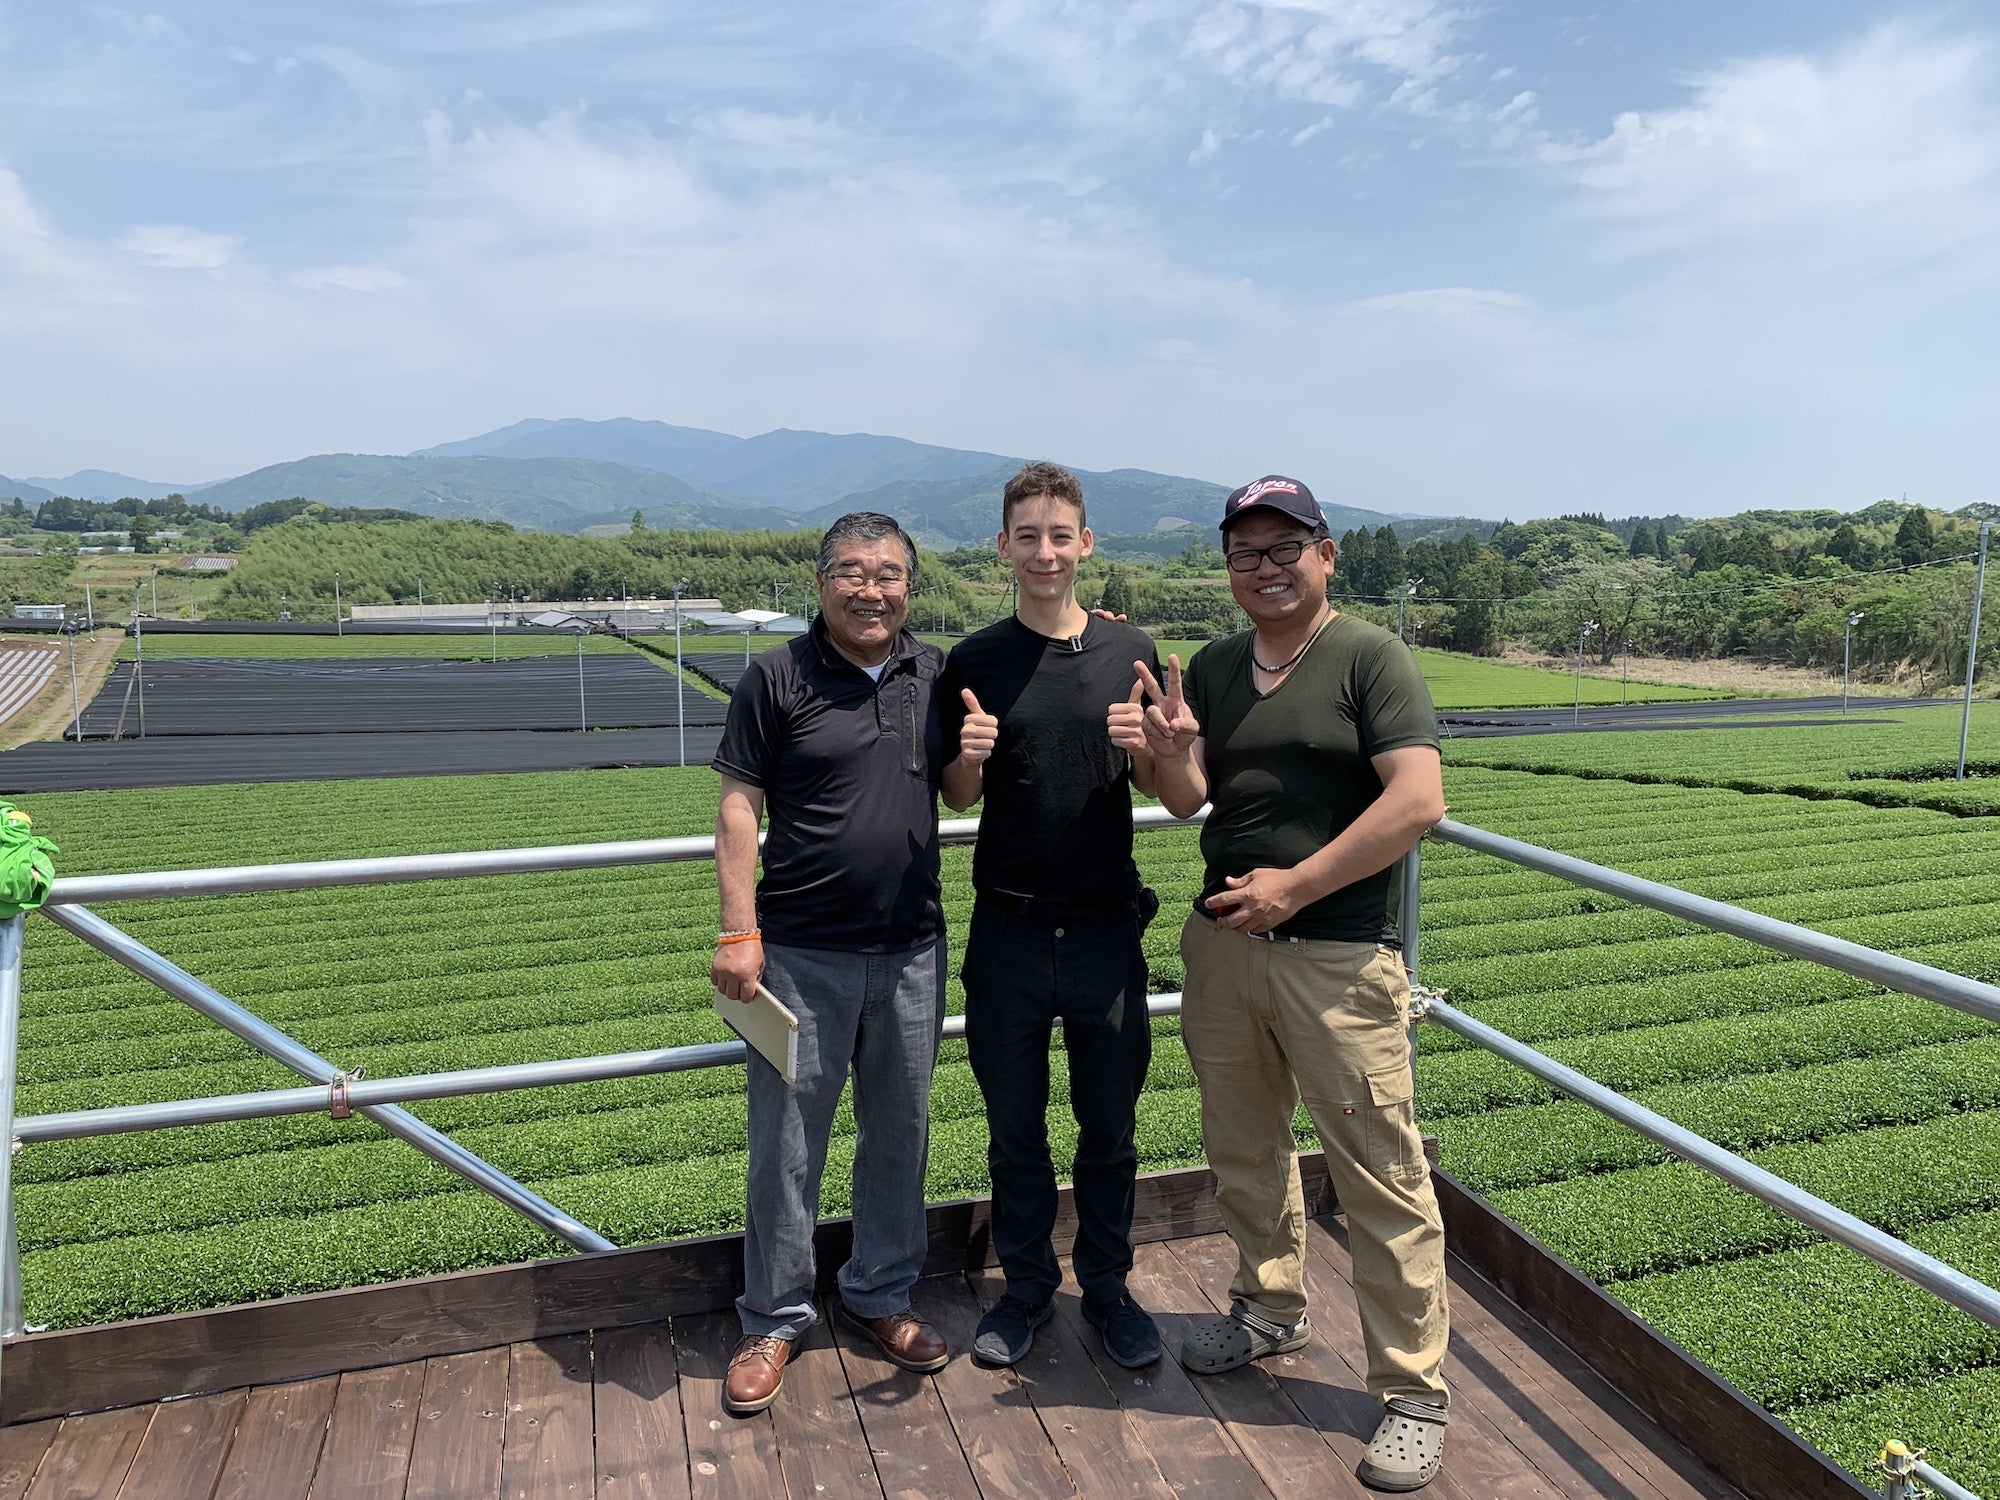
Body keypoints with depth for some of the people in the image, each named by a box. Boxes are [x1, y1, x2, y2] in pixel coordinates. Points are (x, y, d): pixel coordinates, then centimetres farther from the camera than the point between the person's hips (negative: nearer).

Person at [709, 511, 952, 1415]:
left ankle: (880, 1295, 35)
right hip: (802, 955, -3)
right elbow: (739, 807, -6)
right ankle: (774, 1320, 26)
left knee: (899, 1135, 15)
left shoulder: (935, 673, 5)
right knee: (787, 1145, 7)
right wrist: (739, 933, -12)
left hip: (912, 950, 4)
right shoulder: (779, 677, -6)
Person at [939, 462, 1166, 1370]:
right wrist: (969, 757, -17)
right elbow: (956, 800, 6)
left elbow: (1152, 784, 9)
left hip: (1108, 927, 1)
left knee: (1109, 1129, 13)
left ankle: (1106, 1287, 32)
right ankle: (1028, 1286, 32)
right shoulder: (973, 664, 0)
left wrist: (1146, 744, -14)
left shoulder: (1129, 653, 2)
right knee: (1015, 1130, 13)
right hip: (1008, 930, 0)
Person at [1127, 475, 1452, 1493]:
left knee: (1380, 1173, 1)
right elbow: (1189, 801, 11)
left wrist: (1294, 887, -18)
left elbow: (1418, 802, -17)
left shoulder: (1371, 658, -7)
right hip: (1220, 942, 6)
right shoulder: (1212, 669, 10)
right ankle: (1271, 1307, 42)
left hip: (1338, 956, -6)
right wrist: (1172, 749, -12)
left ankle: (1413, 1390, 16)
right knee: (1244, 1148, 19)